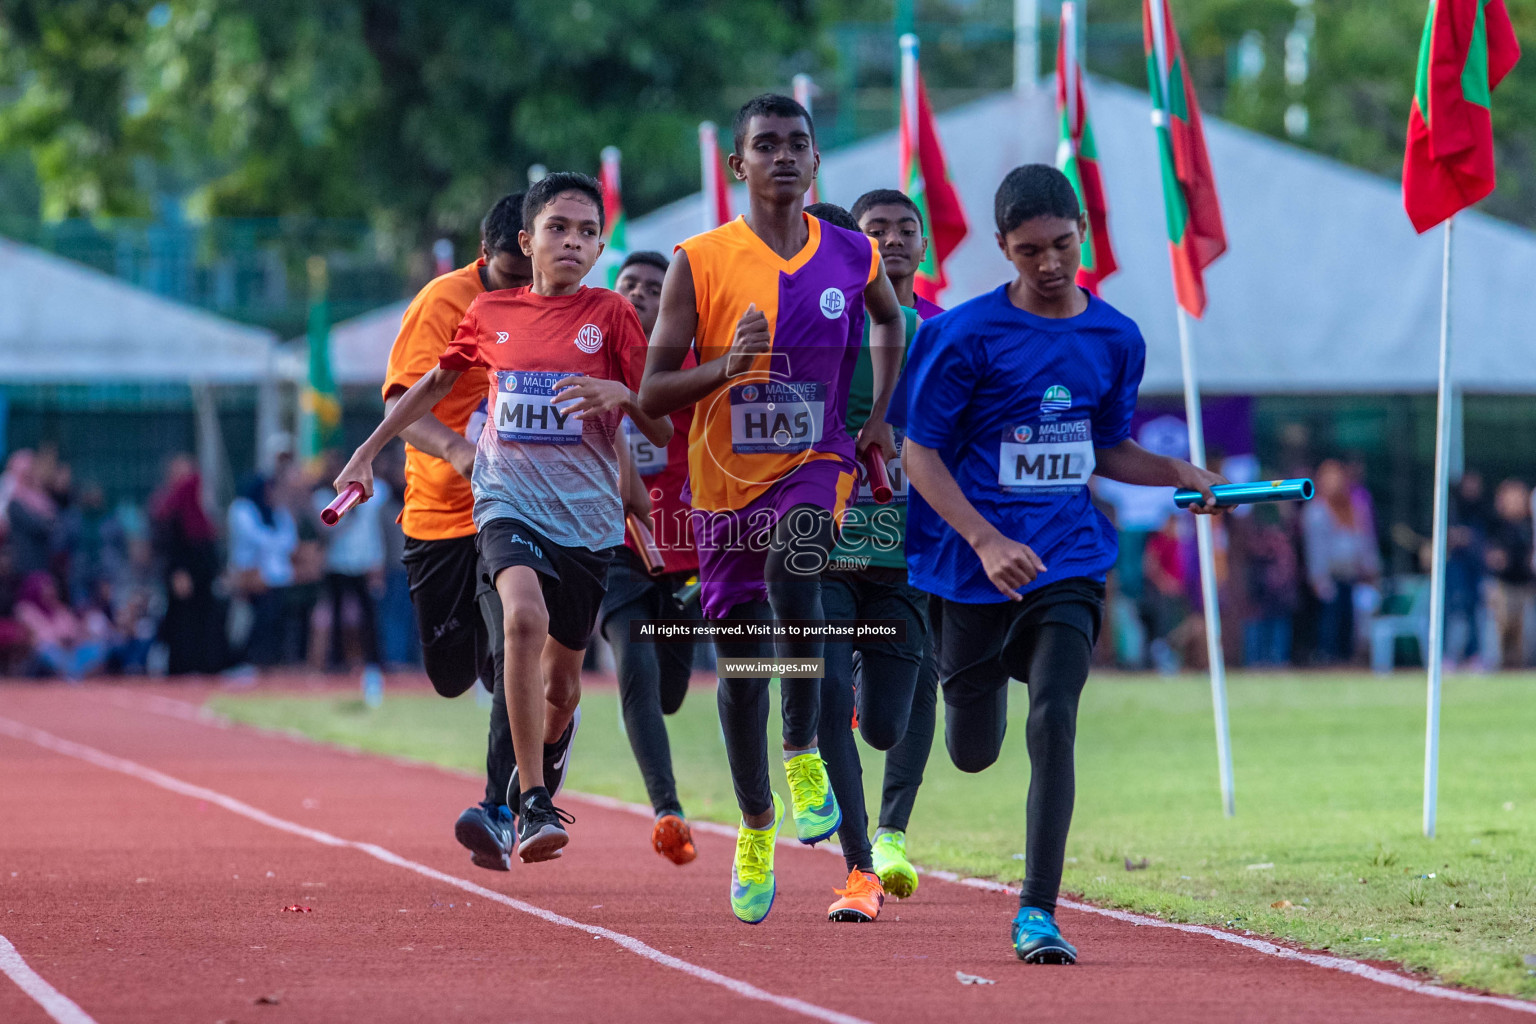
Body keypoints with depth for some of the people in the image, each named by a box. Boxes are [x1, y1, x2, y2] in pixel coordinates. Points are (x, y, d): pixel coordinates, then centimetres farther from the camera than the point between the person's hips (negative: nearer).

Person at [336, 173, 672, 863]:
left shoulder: (611, 315, 0)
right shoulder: (491, 313, 6)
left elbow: (663, 430, -1)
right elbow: (437, 381, 25)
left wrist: (622, 395, -21)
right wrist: (368, 450, 27)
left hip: (587, 515, 1)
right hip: (509, 501, -1)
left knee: (561, 684, 10)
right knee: (525, 617, -31)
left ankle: (534, 781, 44)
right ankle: (532, 805, -28)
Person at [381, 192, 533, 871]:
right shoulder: (444, 302, -11)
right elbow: (403, 402, -22)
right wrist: (455, 448, -41)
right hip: (441, 511, 0)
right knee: (452, 674, 10)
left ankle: (501, 813, -19)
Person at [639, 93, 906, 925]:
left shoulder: (852, 258, 0)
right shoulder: (699, 263, -6)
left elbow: (889, 320, 25)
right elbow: (651, 395, -7)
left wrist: (879, 414, 14)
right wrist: (726, 367, -24)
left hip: (815, 464, -1)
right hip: (726, 480, 1)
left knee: (793, 579, -33)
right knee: (738, 661, 7)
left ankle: (803, 755, -13)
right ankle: (755, 831, 26)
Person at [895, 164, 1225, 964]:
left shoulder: (1116, 340, 6)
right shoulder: (966, 334, -8)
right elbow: (920, 453, -7)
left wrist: (1177, 474, 0)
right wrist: (986, 542, -19)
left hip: (1068, 559, 2)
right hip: (972, 564, -2)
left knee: (1053, 724, -16)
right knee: (973, 752, 9)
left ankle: (1036, 914, -13)